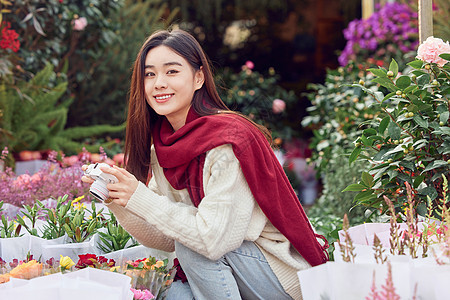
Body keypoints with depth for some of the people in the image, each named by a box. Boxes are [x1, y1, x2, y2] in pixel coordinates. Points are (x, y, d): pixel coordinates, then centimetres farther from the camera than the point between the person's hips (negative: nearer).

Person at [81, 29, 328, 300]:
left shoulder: (228, 138, -23)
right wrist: (117, 200, -14)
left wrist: (140, 198, -25)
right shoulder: (162, 146, 1)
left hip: (288, 278, -7)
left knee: (192, 244, -23)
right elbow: (167, 240, 0)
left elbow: (215, 239, -29)